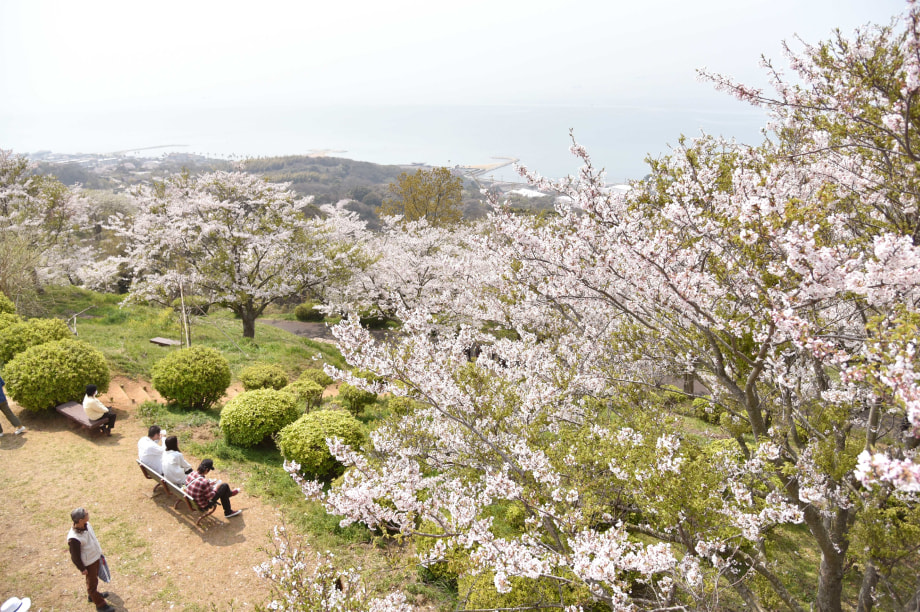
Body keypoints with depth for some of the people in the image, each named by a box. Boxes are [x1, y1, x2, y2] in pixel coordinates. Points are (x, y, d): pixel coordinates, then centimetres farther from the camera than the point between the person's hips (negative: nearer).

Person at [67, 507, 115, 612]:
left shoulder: (87, 525, -12)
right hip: (88, 563, -8)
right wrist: (82, 569, -13)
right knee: (92, 582, 12)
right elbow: (75, 556, -23)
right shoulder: (74, 538, -36)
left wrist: (99, 552, 18)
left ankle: (93, 595, 54)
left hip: (96, 557, 8)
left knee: (94, 578, 29)